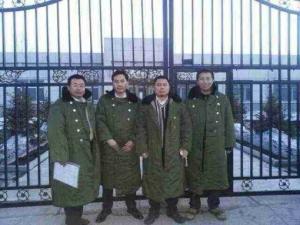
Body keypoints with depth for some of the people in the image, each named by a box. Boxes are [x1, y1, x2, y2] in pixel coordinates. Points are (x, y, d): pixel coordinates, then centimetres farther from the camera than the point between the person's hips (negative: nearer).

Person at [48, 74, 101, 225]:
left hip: (86, 154, 7)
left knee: (82, 186, 17)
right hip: (70, 155, -7)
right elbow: (55, 132, -20)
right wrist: (60, 155, -27)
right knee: (71, 188, 3)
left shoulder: (89, 107, 12)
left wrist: (94, 152, 12)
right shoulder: (59, 106, -10)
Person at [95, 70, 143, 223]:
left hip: (129, 147, 1)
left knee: (130, 177, 9)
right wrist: (108, 139, -14)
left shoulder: (135, 101, 4)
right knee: (108, 177, 10)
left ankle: (131, 207, 28)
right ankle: (106, 208, 26)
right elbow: (100, 120, -5)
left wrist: (133, 140, -9)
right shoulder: (104, 100, 3)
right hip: (109, 146, 0)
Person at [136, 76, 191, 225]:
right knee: (153, 181, 8)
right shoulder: (145, 106, 0)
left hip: (174, 152, 1)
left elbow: (186, 127, 3)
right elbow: (141, 129, -2)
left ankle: (172, 209, 29)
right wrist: (143, 149, -7)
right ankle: (154, 210, 27)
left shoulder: (178, 105, 2)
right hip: (152, 152, 0)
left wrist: (185, 147, -3)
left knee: (174, 180, 10)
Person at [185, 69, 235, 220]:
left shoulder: (222, 99, 2)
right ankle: (194, 206, 26)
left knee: (215, 175, 11)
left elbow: (228, 123, 4)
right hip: (195, 146, 0)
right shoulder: (191, 101, 1)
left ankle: (214, 205, 30)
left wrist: (229, 143, 2)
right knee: (195, 176, 9)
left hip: (216, 146, 1)